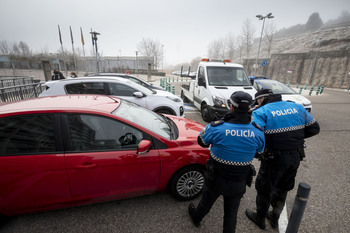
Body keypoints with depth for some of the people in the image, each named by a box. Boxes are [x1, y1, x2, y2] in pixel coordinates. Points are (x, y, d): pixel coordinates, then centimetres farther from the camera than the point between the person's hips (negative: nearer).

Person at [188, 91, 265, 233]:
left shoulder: (216, 127, -27)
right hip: (239, 184, 1)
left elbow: (202, 142, -9)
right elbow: (260, 151, 5)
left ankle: (196, 218, 58)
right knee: (231, 213, 26)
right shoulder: (258, 132, -17)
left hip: (216, 180, -1)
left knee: (206, 202, 29)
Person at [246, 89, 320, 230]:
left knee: (264, 189, 16)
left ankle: (260, 219, 37)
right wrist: (294, 136, 16)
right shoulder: (297, 107, 4)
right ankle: (275, 218, 44)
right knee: (282, 188, 26)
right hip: (296, 156, 7)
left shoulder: (261, 112, -15)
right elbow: (314, 128, 10)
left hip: (275, 158, -6)